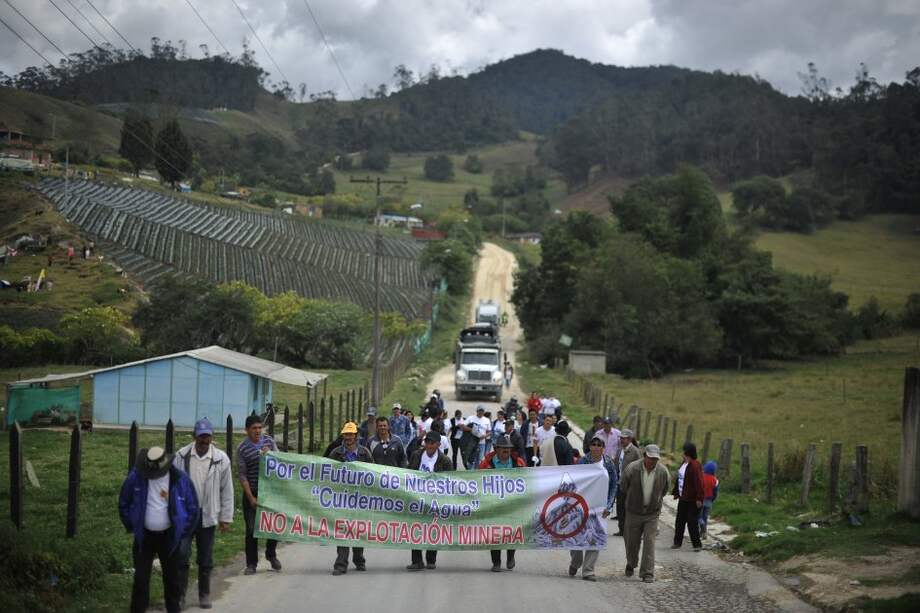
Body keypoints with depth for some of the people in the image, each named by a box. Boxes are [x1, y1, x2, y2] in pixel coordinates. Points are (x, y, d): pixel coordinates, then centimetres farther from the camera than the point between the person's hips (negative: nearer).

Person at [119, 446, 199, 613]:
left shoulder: (180, 479, -13)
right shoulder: (136, 477, -12)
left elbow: (192, 508, -1)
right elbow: (123, 504, 3)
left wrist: (183, 533, 0)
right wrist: (132, 527, 3)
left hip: (169, 537, 0)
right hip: (144, 536, 0)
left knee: (171, 577, 11)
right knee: (141, 578, -2)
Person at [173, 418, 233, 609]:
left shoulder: (221, 459, -4)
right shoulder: (182, 456, -5)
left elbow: (227, 491, 0)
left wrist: (226, 518, 0)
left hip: (208, 515, 1)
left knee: (206, 558, 10)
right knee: (182, 555, -4)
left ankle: (204, 594, 23)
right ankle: (180, 595, 5)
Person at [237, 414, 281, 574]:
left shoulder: (269, 441, 3)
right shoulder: (242, 449, -8)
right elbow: (242, 475, -8)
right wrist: (251, 498, -13)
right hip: (252, 492, -3)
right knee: (251, 529, -1)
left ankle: (271, 555, 32)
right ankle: (251, 564, 9)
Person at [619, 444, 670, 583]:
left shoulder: (663, 472, -12)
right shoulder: (632, 469, -17)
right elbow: (623, 487, 2)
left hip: (652, 514, 0)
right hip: (633, 512, 0)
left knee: (649, 542, -9)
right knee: (632, 541, 12)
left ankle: (648, 573, -6)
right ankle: (631, 564, 39)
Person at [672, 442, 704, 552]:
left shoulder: (695, 465, -19)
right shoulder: (684, 464, 10)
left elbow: (699, 483, -23)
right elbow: (678, 479, 19)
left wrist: (699, 498, -25)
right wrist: (676, 492, 21)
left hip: (692, 500, -9)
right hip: (683, 498, 9)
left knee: (692, 522, -5)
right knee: (679, 521, 12)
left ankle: (697, 544, 4)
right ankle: (677, 542, 21)